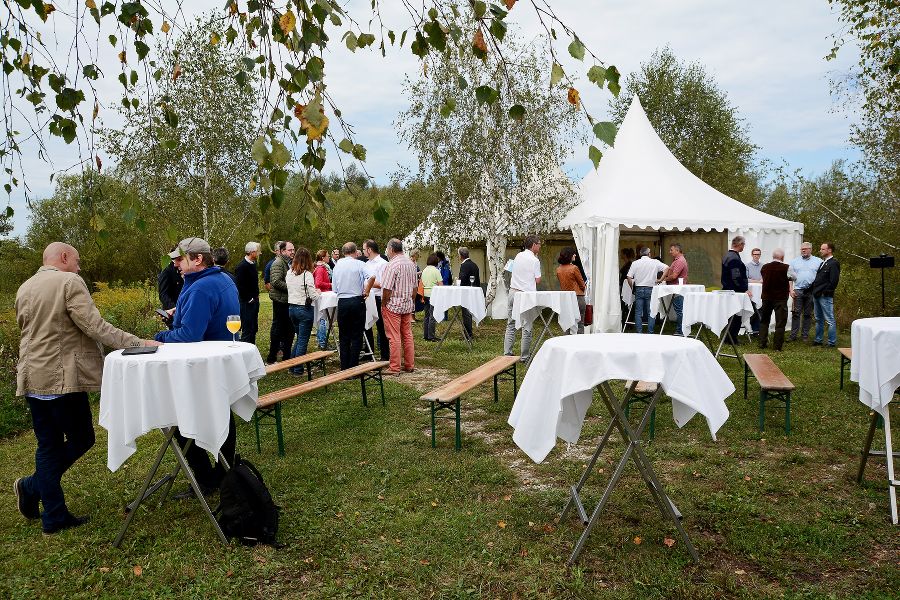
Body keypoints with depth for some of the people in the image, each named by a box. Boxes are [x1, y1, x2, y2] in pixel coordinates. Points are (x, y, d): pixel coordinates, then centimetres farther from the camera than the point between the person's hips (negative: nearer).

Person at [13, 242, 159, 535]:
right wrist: (138, 343, -18)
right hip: (62, 379, -8)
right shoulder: (70, 282, -10)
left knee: (49, 445, 12)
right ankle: (32, 486, 10)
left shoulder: (24, 289, 14)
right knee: (80, 439, 9)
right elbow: (95, 327, -19)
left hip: (32, 379, 8)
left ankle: (54, 517, 15)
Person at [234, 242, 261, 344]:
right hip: (247, 304, -9)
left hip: (254, 302, 9)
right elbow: (238, 286, -20)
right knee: (247, 330, -5)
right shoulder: (241, 267, -16)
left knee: (253, 329, 14)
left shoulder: (253, 264, 12)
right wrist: (248, 299, -15)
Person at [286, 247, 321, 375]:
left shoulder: (289, 273, 4)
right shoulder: (307, 274, -16)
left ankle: (292, 366, 24)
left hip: (291, 307, 6)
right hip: (305, 309, -6)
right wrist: (317, 292, 5)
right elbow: (313, 296, -17)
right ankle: (298, 370, 9)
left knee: (300, 337, 22)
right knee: (303, 340, 4)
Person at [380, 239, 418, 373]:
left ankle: (394, 367, 3)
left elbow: (387, 289, -18)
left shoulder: (392, 265, -15)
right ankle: (409, 365, 18)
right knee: (407, 335, 12)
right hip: (408, 304, 7)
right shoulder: (411, 263, 9)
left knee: (394, 337, -2)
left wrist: (383, 306, -7)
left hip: (394, 305, -7)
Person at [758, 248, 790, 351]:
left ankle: (762, 343, 15)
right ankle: (777, 346, 3)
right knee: (780, 322, 4)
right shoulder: (786, 268, -14)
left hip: (767, 297, 4)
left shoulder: (764, 267, -3)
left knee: (764, 320, 15)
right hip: (781, 298, -4)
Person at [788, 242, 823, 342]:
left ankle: (805, 335, 14)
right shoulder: (794, 261, 10)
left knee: (808, 314, 6)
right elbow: (789, 276, 8)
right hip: (798, 290, 0)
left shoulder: (818, 261, 7)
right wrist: (790, 290, -2)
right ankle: (793, 335, 0)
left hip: (812, 291, 0)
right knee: (796, 313, -3)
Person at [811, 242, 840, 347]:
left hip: (825, 296, -10)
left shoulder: (834, 263, -11)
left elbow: (834, 280, -17)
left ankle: (832, 342, 1)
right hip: (817, 295, 10)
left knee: (830, 320, -3)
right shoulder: (823, 263, 18)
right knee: (818, 319, 16)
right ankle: (818, 340, 24)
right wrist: (813, 289, 12)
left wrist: (825, 292, -15)